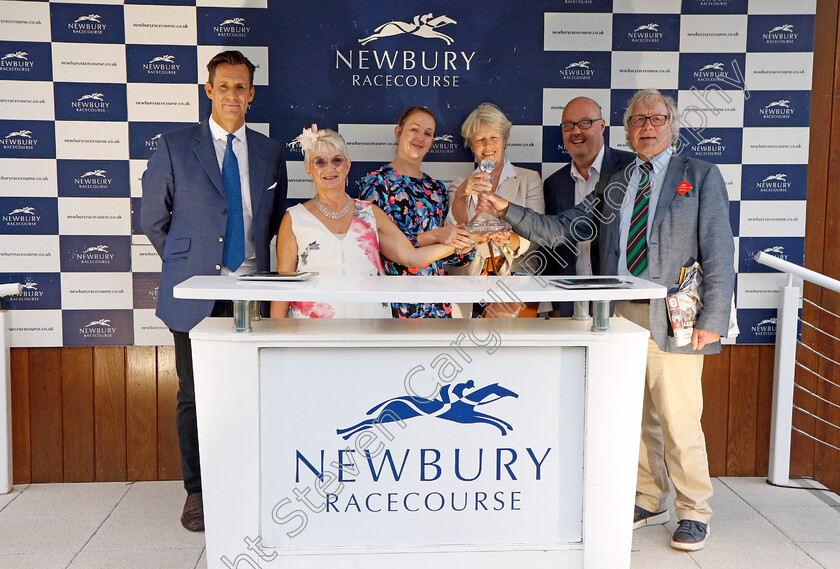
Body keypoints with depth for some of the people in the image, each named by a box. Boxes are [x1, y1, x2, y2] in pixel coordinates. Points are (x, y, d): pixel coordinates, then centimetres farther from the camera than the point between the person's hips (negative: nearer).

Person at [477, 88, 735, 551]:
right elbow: (563, 229, 12)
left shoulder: (701, 176, 2)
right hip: (620, 315, 5)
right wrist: (508, 211, 3)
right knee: (635, 417, 13)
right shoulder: (614, 186, 15)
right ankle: (649, 501, 30)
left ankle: (694, 512, 17)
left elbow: (718, 253, -4)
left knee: (679, 421, -2)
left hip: (672, 320, -5)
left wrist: (713, 319, -11)